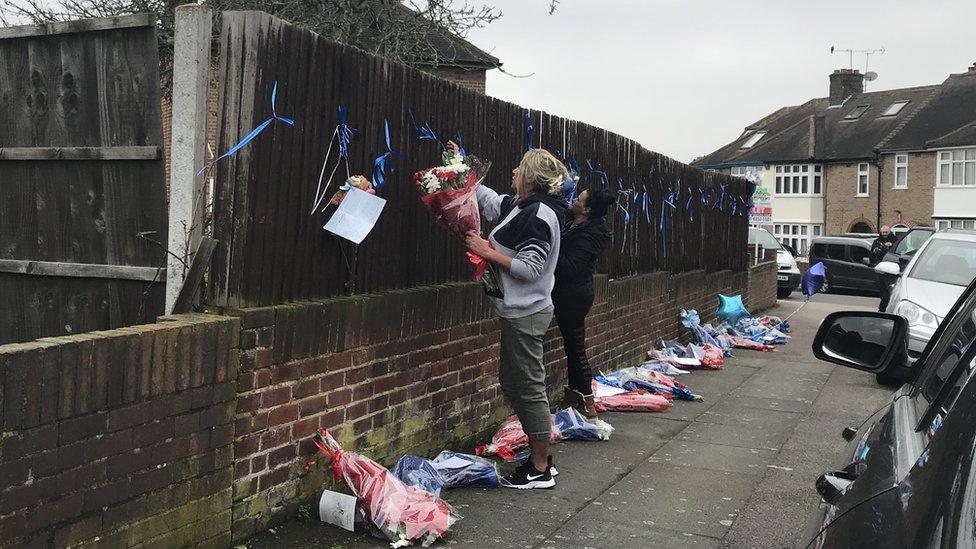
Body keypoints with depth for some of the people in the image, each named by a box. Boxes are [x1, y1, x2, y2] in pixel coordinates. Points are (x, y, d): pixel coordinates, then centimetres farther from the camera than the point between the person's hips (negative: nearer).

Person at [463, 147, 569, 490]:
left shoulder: (539, 215, -18)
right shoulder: (519, 207, 11)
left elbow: (530, 269, -22)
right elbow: (486, 198, 28)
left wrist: (488, 252, -17)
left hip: (527, 314, -10)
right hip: (518, 311, 10)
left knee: (530, 389, -2)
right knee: (512, 384, 17)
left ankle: (540, 471, 10)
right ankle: (540, 458, 27)